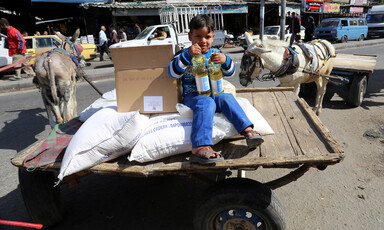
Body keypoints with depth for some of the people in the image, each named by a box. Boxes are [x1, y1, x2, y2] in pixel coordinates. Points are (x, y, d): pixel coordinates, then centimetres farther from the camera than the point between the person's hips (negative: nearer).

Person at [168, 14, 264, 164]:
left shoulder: (215, 54, 14)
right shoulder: (185, 54, 4)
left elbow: (230, 72, 5)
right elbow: (173, 72, -13)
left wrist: (225, 61, -18)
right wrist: (187, 55, -27)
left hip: (214, 94, 5)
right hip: (192, 95, -4)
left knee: (227, 97, -26)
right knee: (206, 103, -35)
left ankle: (247, 130, -29)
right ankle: (199, 148, -51)